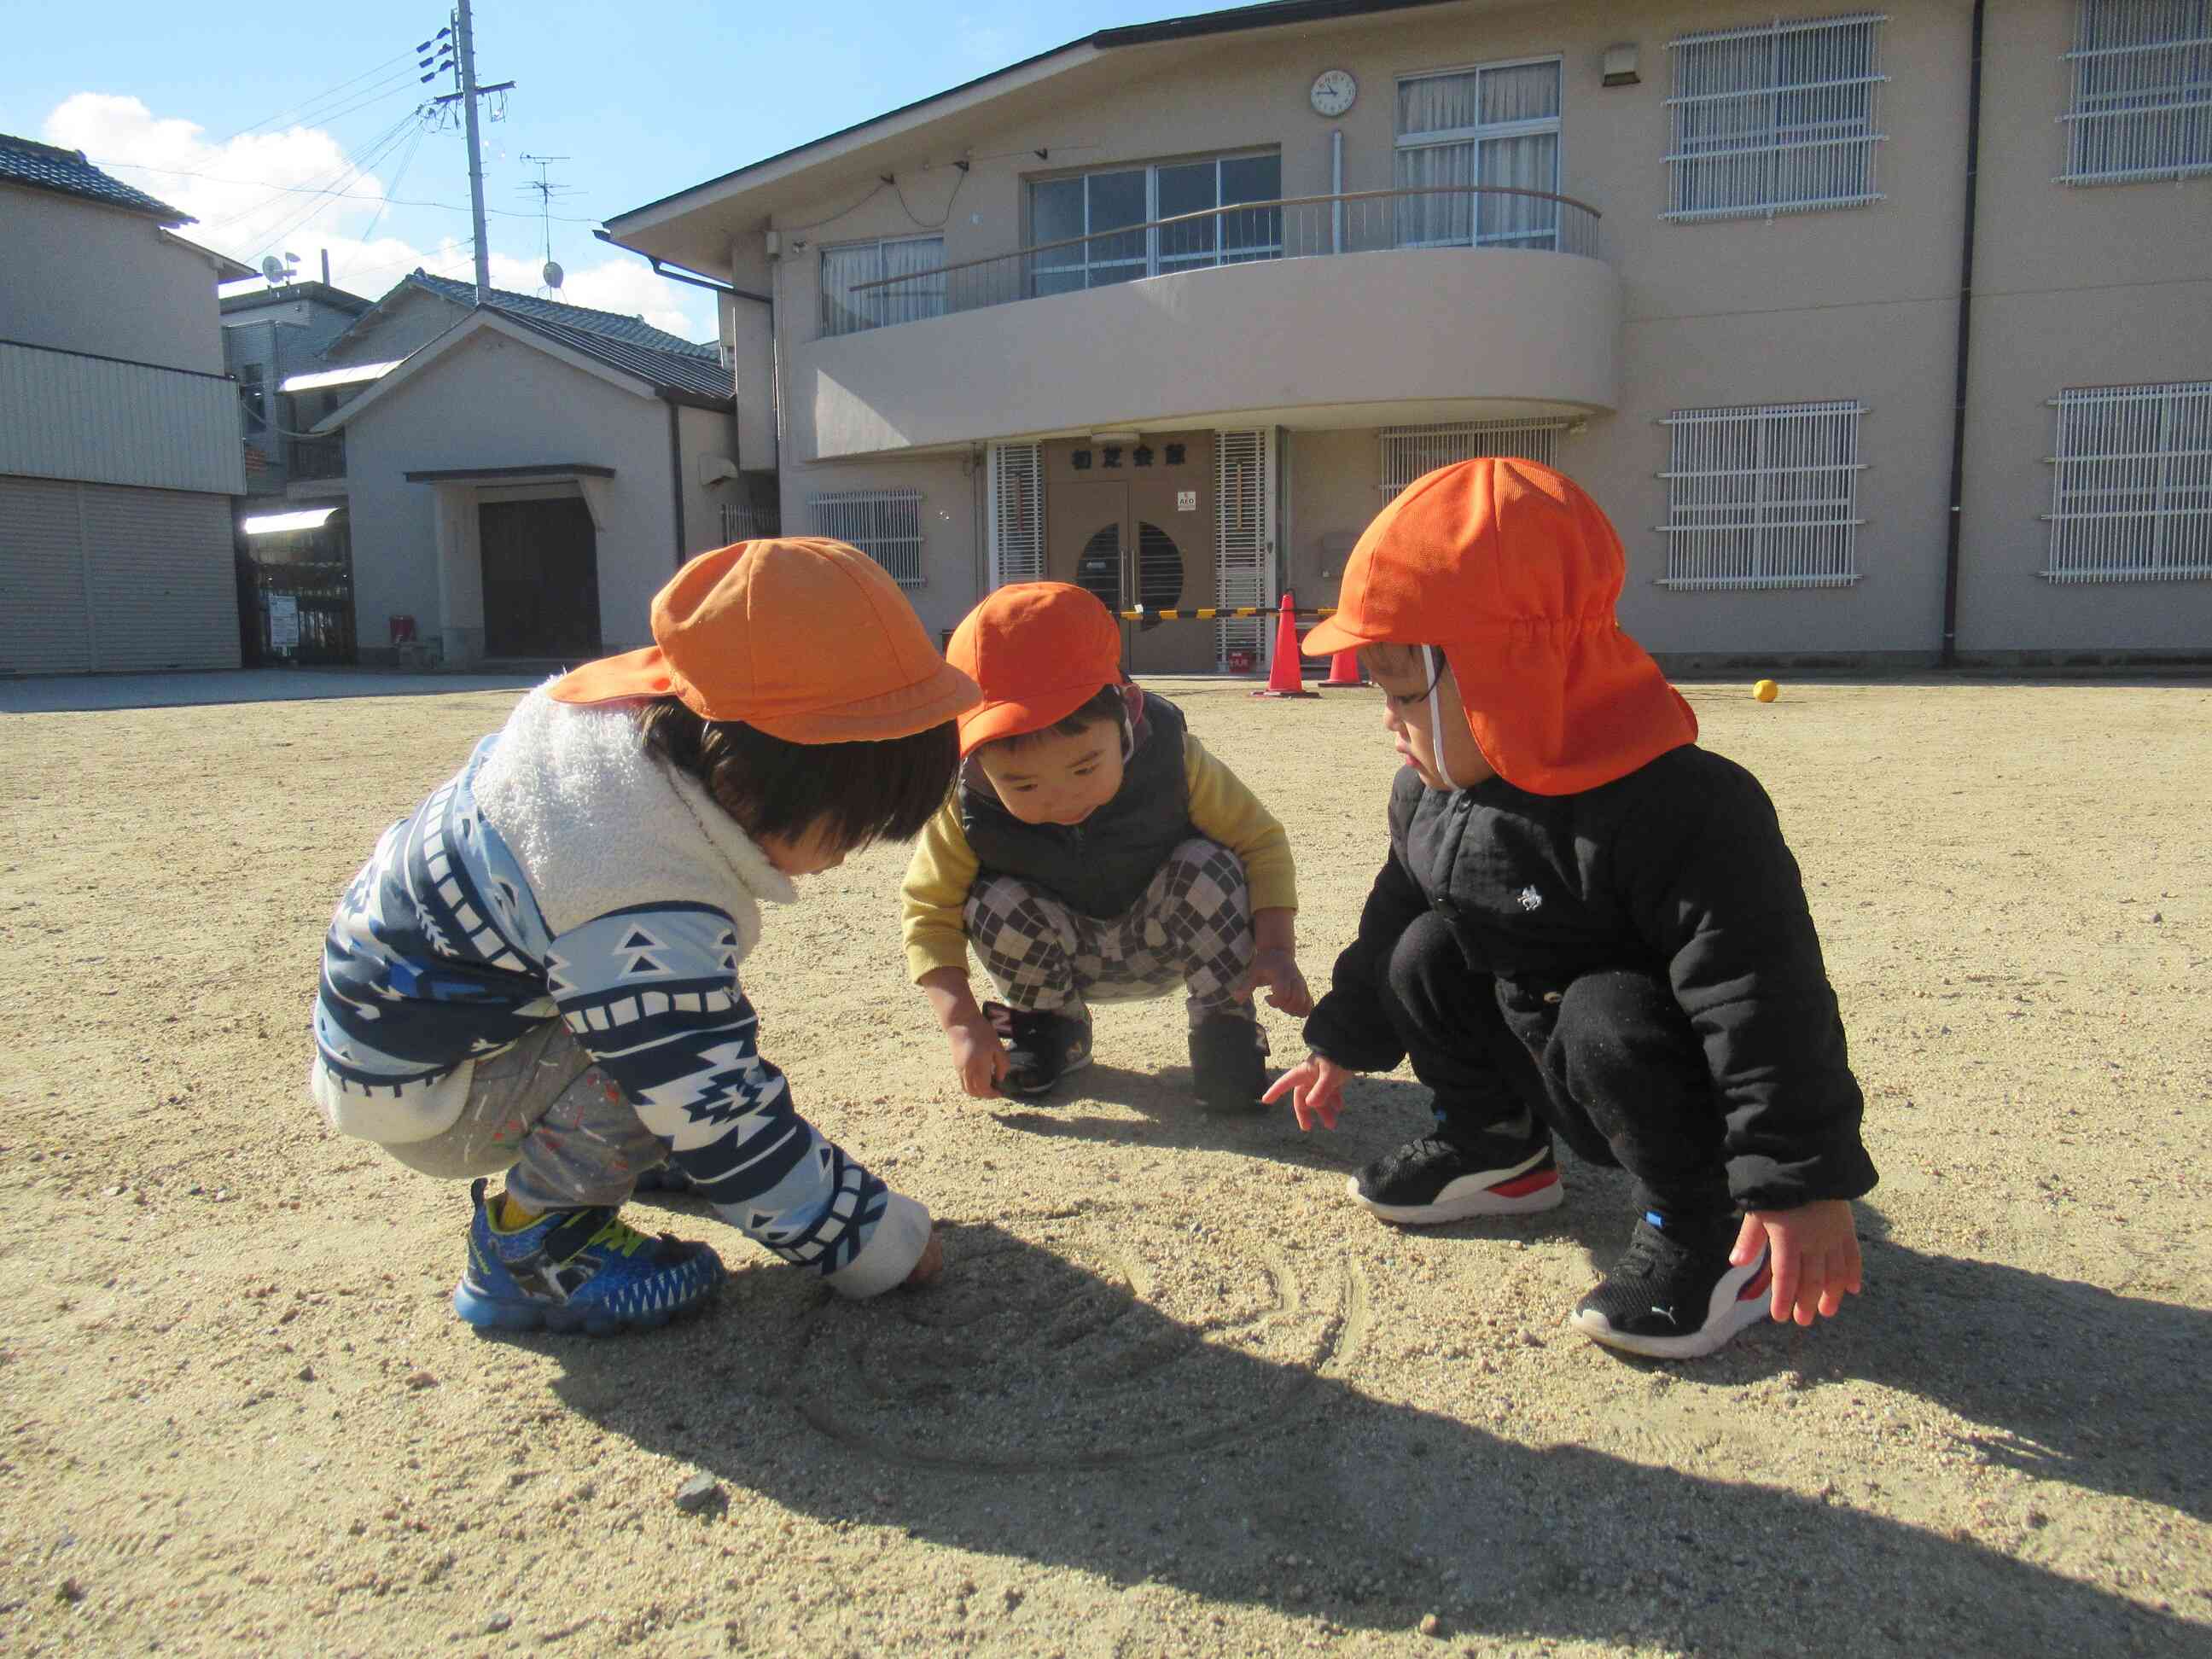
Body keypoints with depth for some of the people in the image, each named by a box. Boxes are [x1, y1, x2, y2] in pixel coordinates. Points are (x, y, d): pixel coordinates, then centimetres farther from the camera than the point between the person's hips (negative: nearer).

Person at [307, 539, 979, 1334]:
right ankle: (529, 1246, -9)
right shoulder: (644, 924, -38)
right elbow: (733, 1130, -32)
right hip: (416, 1090, -9)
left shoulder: (634, 711, -14)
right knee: (673, 1049, -27)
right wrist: (879, 1244, -20)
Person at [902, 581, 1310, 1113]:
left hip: (1164, 944, -1)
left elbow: (1259, 838, -16)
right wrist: (962, 1024, -26)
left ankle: (1225, 1028, -9)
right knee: (997, 905, -27)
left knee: (1209, 867, -29)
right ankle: (1056, 1028, 2)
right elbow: (930, 910, -14)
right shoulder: (967, 808, -27)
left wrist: (1276, 949, -29)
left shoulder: (1171, 755, -28)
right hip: (1065, 963, 2)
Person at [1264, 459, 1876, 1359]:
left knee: (1605, 1018, -34)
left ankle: (1712, 1235, -12)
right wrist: (1341, 1042, 19)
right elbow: (1395, 911, 13)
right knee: (1424, 952, -4)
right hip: (1541, 1052, 8)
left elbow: (1762, 1000, -33)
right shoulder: (1429, 793, -5)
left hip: (1670, 1078, -7)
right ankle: (1496, 1147, 15)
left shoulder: (1673, 810, -33)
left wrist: (1801, 1185, -33)